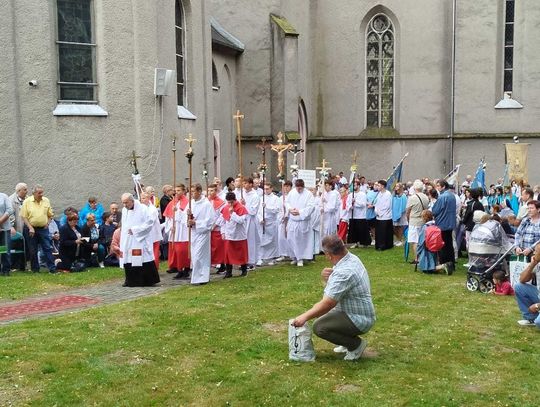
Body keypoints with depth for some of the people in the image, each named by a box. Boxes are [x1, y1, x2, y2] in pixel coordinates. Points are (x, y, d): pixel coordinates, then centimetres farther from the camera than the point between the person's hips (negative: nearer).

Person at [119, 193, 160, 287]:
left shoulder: (142, 209, -9)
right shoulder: (124, 210, 10)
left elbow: (149, 222, -12)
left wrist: (135, 230, -15)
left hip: (140, 240, -5)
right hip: (127, 241, 6)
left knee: (143, 261, -4)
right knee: (128, 261, 2)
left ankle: (148, 280, 5)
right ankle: (131, 281, 13)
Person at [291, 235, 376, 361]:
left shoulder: (344, 272, -28)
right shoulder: (352, 258, 1)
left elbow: (327, 304, -29)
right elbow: (336, 286, 13)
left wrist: (305, 317, -20)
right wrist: (327, 278, -9)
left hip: (358, 320, -10)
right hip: (363, 314, 10)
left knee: (319, 327, -19)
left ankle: (356, 344, -3)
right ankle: (348, 342, 19)